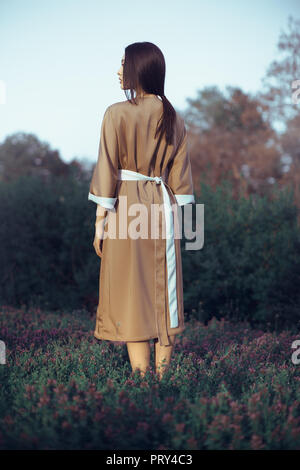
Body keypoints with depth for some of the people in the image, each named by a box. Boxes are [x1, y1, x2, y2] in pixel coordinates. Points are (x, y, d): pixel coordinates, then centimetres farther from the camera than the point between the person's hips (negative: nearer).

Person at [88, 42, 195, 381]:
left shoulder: (117, 114, -9)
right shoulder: (173, 118, 7)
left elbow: (107, 171, -10)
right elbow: (180, 175, 8)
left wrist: (100, 221, -5)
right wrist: (174, 217, 13)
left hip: (126, 207, -5)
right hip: (163, 208, 5)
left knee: (130, 293, 1)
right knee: (164, 293, 10)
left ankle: (140, 377, 4)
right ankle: (163, 373, 16)